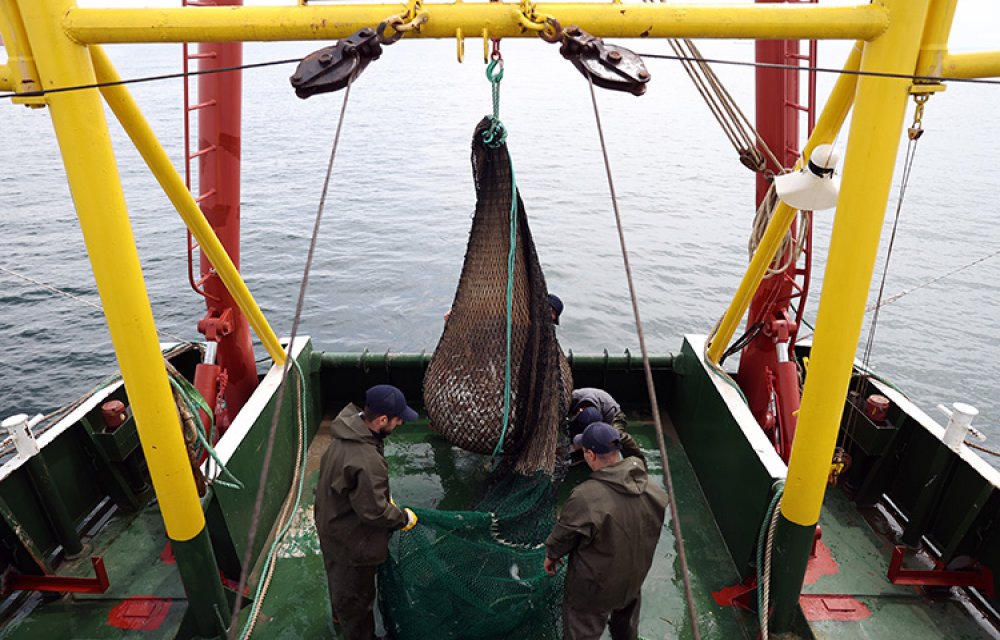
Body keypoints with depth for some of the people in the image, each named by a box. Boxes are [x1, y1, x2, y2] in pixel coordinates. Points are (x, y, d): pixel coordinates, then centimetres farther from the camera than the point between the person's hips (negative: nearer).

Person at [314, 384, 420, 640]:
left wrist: (386, 498, 6)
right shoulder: (366, 461, -41)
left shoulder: (349, 432, -11)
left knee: (340, 577, 34)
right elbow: (374, 511, -30)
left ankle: (340, 613, 60)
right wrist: (403, 517, -13)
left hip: (333, 524, 9)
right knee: (356, 590, 18)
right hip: (351, 538, -9)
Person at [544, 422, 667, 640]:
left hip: (595, 587, -5)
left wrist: (551, 555, 3)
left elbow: (564, 534, -18)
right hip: (634, 580, 5)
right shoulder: (652, 489, -17)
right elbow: (654, 529, 0)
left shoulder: (585, 497, -35)